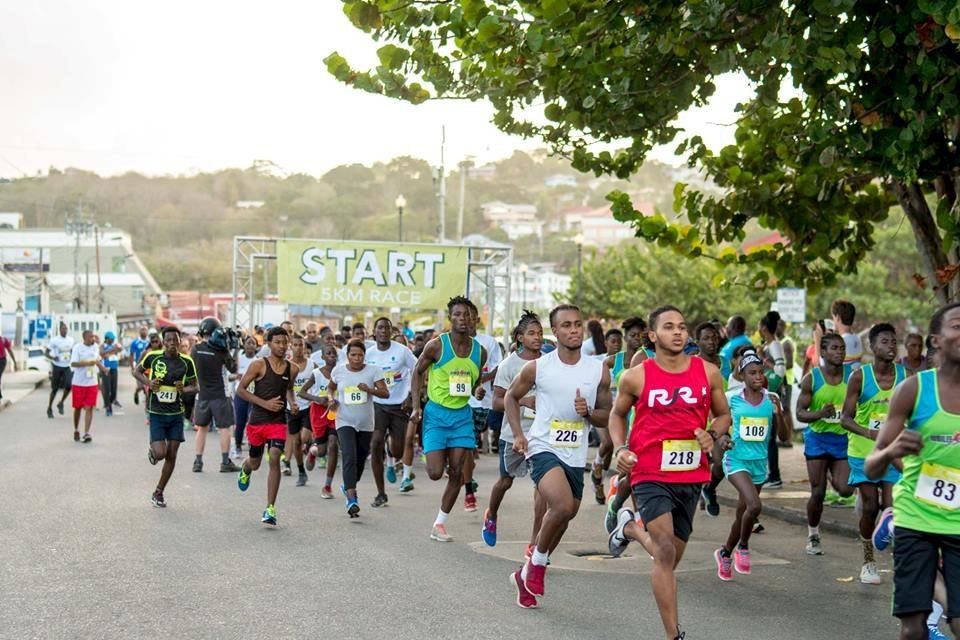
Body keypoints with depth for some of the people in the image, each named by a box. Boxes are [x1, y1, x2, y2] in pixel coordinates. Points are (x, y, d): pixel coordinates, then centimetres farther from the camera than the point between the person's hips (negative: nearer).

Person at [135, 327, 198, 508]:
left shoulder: (186, 362, -3)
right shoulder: (153, 357, -7)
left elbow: (194, 385, 8)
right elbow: (137, 372, 9)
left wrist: (184, 388, -14)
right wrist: (148, 382, -11)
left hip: (176, 414, 2)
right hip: (156, 413, -2)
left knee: (171, 455, 4)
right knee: (160, 453, -14)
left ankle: (158, 492, 21)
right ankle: (152, 451, 25)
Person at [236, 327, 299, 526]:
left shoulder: (292, 369, 3)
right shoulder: (259, 365, -9)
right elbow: (240, 390, -7)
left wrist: (292, 403, 3)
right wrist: (265, 403, -17)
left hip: (278, 422, 1)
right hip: (257, 420, -1)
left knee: (274, 459, -18)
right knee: (255, 463, 15)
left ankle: (270, 509, -15)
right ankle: (245, 469, 57)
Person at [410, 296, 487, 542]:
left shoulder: (479, 351, 2)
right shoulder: (436, 345, -10)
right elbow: (418, 372, 1)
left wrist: (478, 388, -5)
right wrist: (416, 406, -7)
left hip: (462, 415, 4)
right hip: (436, 413, -3)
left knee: (457, 473, -1)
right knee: (435, 473, -9)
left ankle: (439, 524, 12)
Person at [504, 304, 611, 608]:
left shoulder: (599, 370, 0)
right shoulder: (537, 367, -5)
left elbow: (607, 416, 8)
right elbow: (511, 396, 11)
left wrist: (588, 412, -15)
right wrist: (517, 434, -3)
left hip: (576, 456, 4)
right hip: (543, 449, -4)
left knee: (563, 516, 13)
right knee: (563, 506, -27)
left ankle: (527, 574, 35)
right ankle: (537, 564, -2)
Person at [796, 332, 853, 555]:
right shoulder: (811, 379, -6)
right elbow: (800, 412, -5)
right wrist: (820, 413, -24)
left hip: (843, 439, 2)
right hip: (818, 438, -2)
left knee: (845, 489, -12)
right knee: (818, 492, 0)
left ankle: (834, 476, 24)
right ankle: (813, 535, 20)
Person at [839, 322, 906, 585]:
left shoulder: (906, 376, -4)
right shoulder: (859, 377, -10)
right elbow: (846, 418, -11)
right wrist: (869, 433, -28)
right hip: (864, 452, -1)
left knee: (891, 507, -10)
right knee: (870, 507, 2)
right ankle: (868, 561, 21)